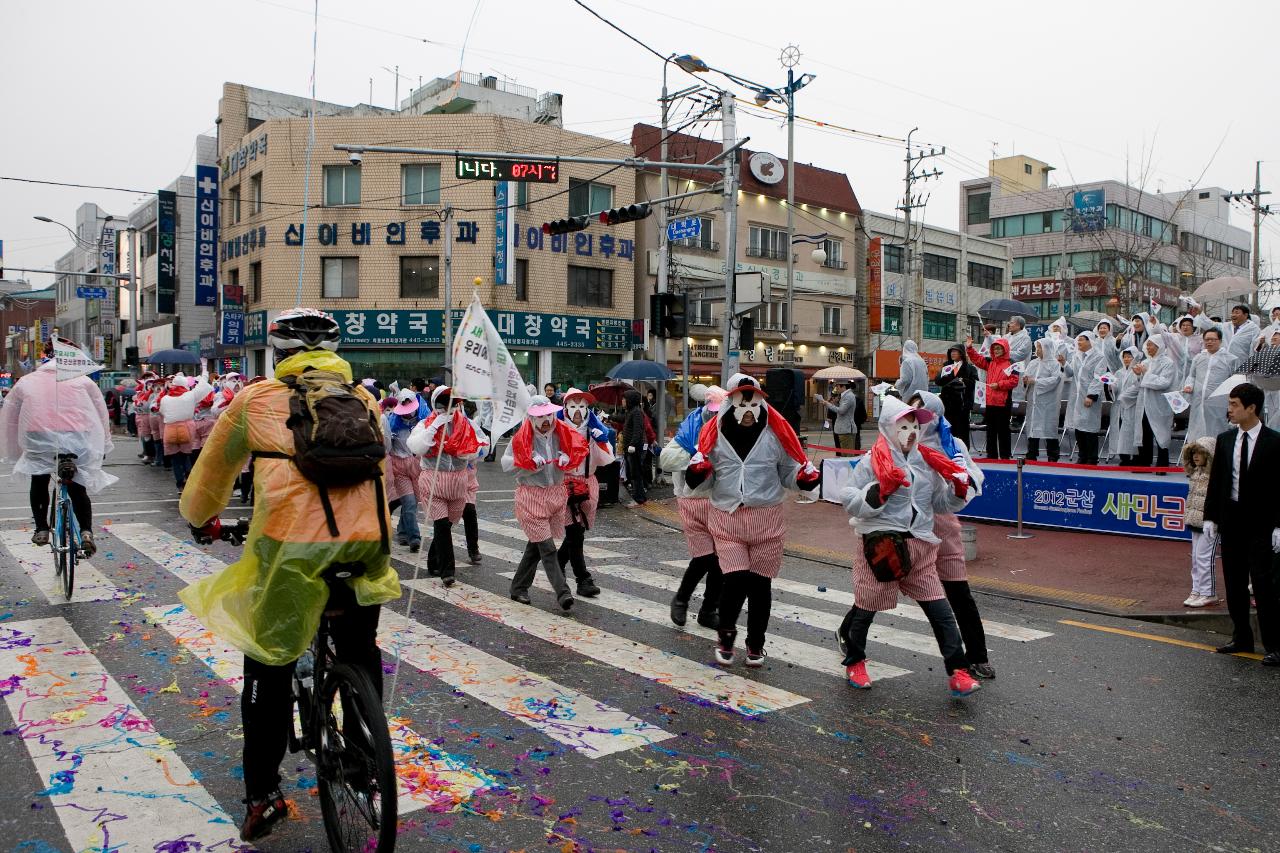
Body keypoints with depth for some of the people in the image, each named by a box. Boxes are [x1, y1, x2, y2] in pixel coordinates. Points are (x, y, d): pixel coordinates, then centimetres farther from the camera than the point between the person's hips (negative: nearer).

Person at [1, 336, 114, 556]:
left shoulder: (25, 382, 17)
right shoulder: (82, 380, 14)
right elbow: (101, 413, 16)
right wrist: (104, 446, 24)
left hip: (39, 440, 0)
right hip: (78, 440, 0)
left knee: (39, 483, 27)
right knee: (77, 489, 15)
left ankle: (41, 529, 20)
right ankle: (86, 530, -5)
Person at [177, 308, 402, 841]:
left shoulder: (257, 399, 8)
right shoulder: (366, 400, 15)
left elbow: (215, 467, 22)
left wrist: (199, 520, 41)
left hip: (292, 551, -3)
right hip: (367, 546, 3)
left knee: (270, 672, 14)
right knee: (360, 655, 25)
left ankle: (262, 796, 21)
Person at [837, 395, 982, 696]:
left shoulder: (927, 462, 10)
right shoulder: (873, 463, -6)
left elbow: (942, 503, 17)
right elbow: (849, 502, -11)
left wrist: (960, 488, -2)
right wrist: (880, 490, -23)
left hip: (920, 546, 5)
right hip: (880, 545, -4)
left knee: (940, 611, 0)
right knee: (866, 608, 9)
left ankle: (958, 671, 8)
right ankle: (854, 662, 32)